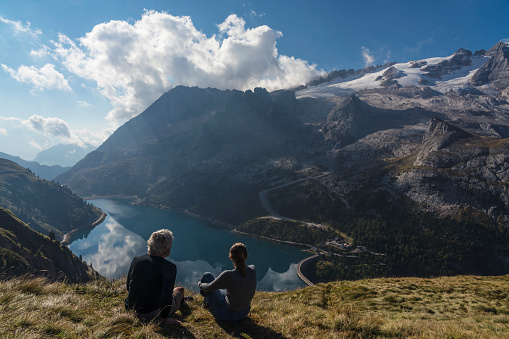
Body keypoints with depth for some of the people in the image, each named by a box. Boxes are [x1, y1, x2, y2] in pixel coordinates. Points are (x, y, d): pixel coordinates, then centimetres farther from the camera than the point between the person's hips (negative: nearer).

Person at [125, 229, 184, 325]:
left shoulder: (136, 259, -5)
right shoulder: (169, 267, -23)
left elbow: (129, 287, 8)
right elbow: (166, 296, -28)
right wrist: (164, 319, -14)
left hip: (133, 310, 6)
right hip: (153, 314, -6)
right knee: (180, 290, 20)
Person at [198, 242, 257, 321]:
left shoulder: (228, 275, -32)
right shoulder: (252, 270, -16)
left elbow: (209, 288, -14)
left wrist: (201, 284, 10)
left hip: (227, 315, -5)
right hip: (244, 313, 5)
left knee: (207, 275, 10)